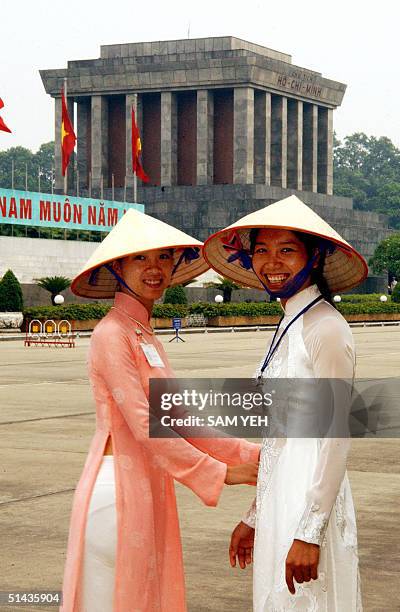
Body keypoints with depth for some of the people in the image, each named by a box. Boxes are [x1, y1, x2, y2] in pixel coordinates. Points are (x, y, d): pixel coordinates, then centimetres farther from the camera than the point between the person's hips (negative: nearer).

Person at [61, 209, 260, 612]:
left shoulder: (145, 336, 15)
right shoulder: (111, 334, -14)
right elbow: (143, 426, -19)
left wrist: (250, 454, 7)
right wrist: (219, 474, -15)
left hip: (149, 491, 9)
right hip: (117, 491, -9)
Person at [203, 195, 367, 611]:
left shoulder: (325, 329, -13)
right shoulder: (287, 328, 14)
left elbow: (334, 438, -17)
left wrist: (309, 533, -20)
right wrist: (254, 518, 19)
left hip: (311, 505, -9)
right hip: (279, 508, 9)